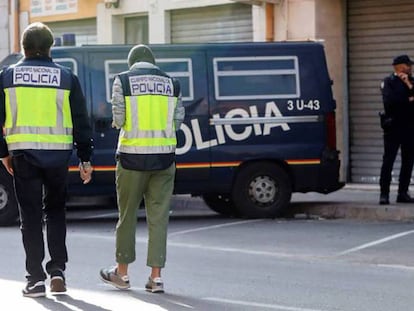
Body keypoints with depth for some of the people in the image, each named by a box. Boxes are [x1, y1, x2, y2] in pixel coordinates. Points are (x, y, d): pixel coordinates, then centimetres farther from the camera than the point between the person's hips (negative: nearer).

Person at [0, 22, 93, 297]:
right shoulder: (66, 77, 3)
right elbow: (81, 122, 3)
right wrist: (86, 159, 8)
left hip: (23, 153, -1)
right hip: (58, 154, 1)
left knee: (31, 215, 4)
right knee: (55, 211, 16)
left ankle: (36, 278, 3)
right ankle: (57, 270, 7)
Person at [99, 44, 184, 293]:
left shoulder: (123, 81, -1)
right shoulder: (171, 83, 8)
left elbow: (118, 119, -6)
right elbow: (178, 121, 4)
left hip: (133, 154, -2)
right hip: (164, 156, 2)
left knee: (127, 214, 10)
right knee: (159, 216, 5)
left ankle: (122, 273, 20)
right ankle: (156, 277, 4)